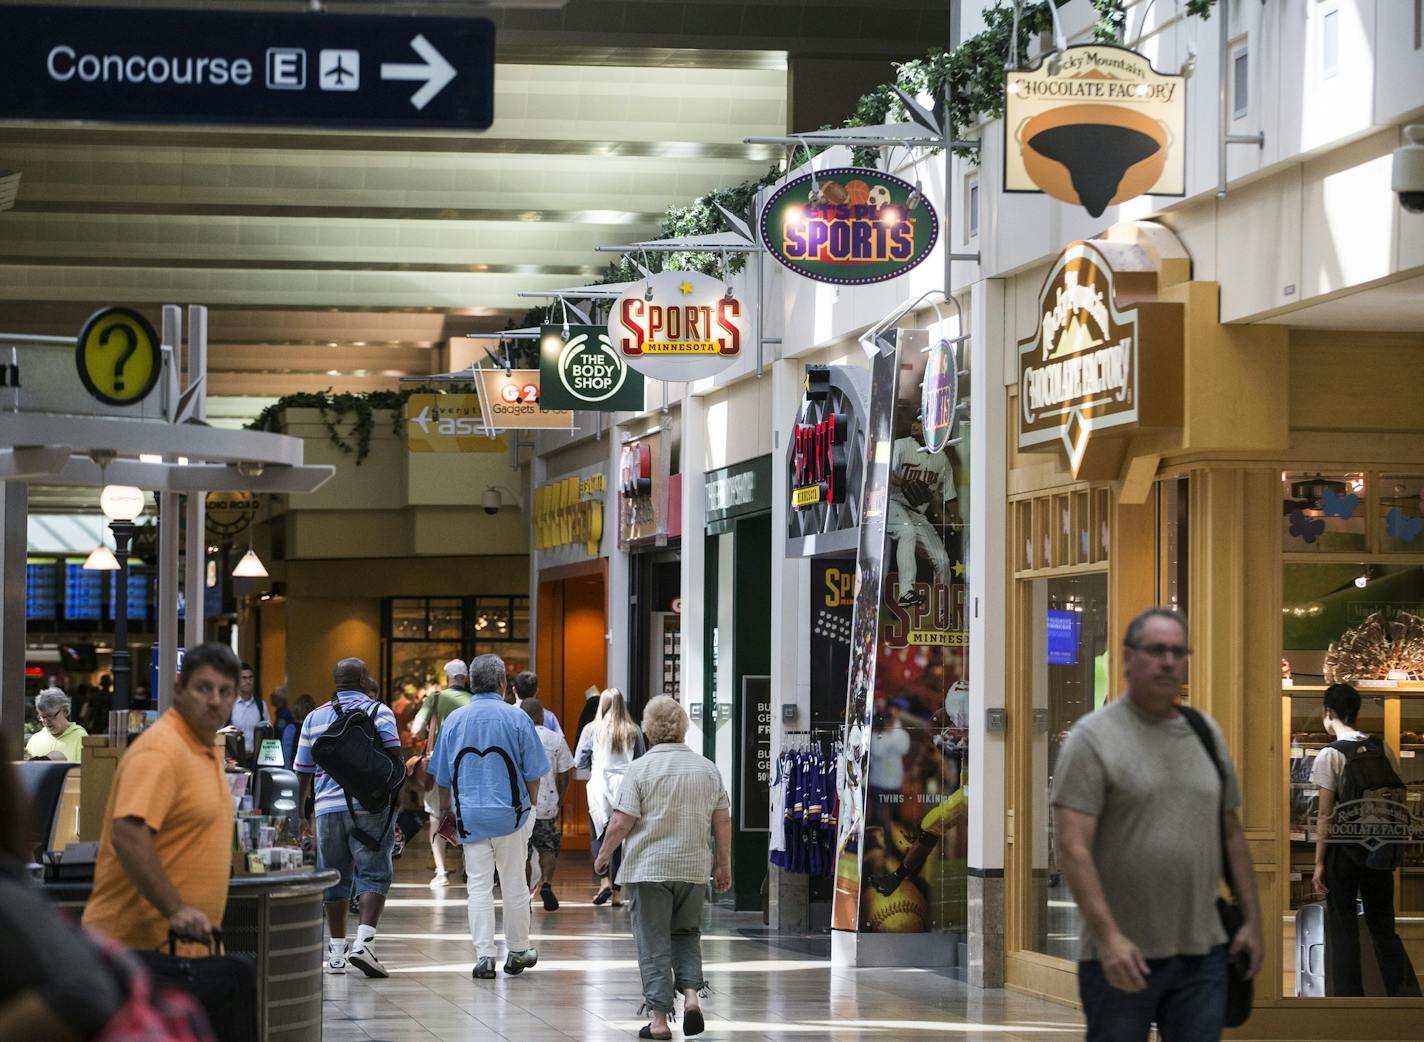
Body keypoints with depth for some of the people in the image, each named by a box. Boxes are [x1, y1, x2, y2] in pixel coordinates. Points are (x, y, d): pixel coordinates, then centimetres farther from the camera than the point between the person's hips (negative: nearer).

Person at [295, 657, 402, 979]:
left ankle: (337, 950, 13)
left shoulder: (314, 718, 14)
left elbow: (303, 772, 16)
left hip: (328, 808, 4)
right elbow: (394, 756, -8)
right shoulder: (377, 711, 2)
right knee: (373, 874, -2)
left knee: (335, 879, 11)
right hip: (371, 806, -4)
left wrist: (300, 814, 23)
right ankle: (364, 941, -19)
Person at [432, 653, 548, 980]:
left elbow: (442, 778, 10)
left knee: (479, 887, 3)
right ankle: (518, 952, 18)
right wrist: (531, 809, 13)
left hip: (470, 816, 2)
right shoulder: (516, 718, -5)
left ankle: (484, 956, -3)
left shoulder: (454, 720, 3)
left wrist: (445, 811, 23)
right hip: (510, 814, -2)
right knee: (514, 884, 9)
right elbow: (532, 774, -2)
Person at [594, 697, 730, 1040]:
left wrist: (604, 854, 4)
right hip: (693, 868, 3)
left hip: (649, 869, -3)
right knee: (687, 934, 19)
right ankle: (691, 994, 0)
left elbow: (621, 823, -11)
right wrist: (724, 866, 15)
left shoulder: (641, 769, -8)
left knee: (654, 945, 2)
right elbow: (722, 821, 7)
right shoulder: (707, 768, 5)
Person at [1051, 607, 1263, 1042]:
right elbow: (1073, 847, -14)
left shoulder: (1205, 733, 13)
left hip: (1202, 953, 5)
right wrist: (1109, 936, -22)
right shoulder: (1094, 737, -7)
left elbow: (1231, 833, 18)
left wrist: (1252, 920, 11)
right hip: (1122, 956, -5)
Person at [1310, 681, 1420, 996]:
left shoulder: (1329, 755, -10)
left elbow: (1325, 814, -11)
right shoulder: (1383, 750, 4)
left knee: (1342, 928, 4)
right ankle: (1406, 994, 5)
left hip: (1344, 851, -4)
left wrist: (1319, 862, -6)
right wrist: (1392, 850, 17)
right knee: (1383, 926, 12)